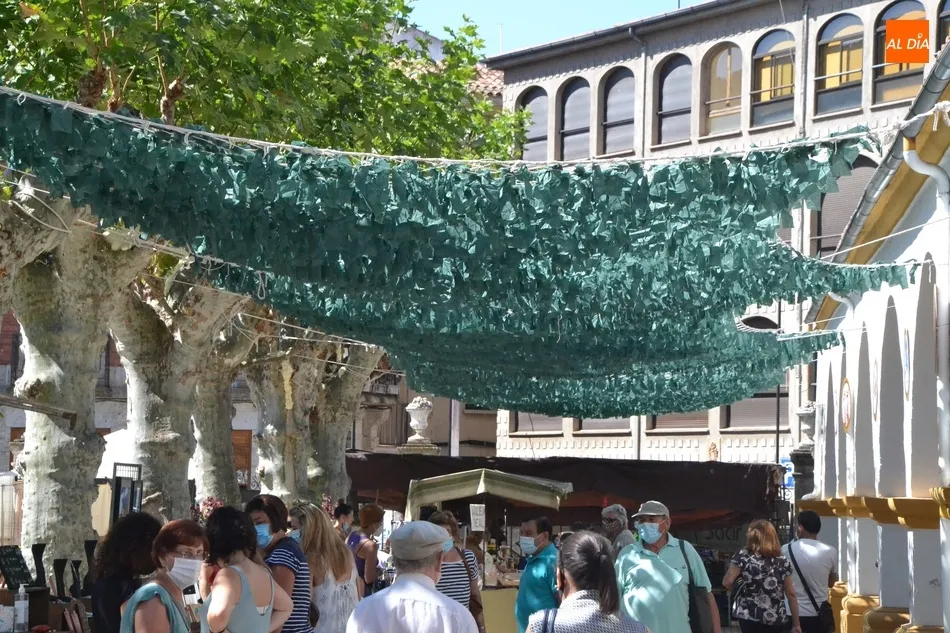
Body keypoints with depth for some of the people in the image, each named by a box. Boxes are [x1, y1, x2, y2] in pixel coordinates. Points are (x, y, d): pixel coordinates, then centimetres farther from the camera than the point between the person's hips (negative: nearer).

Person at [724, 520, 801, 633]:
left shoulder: (742, 557, -3)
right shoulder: (782, 562, 5)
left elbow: (727, 583, -10)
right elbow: (791, 594, 4)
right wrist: (796, 624, 10)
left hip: (749, 617, -3)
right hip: (776, 619, 3)